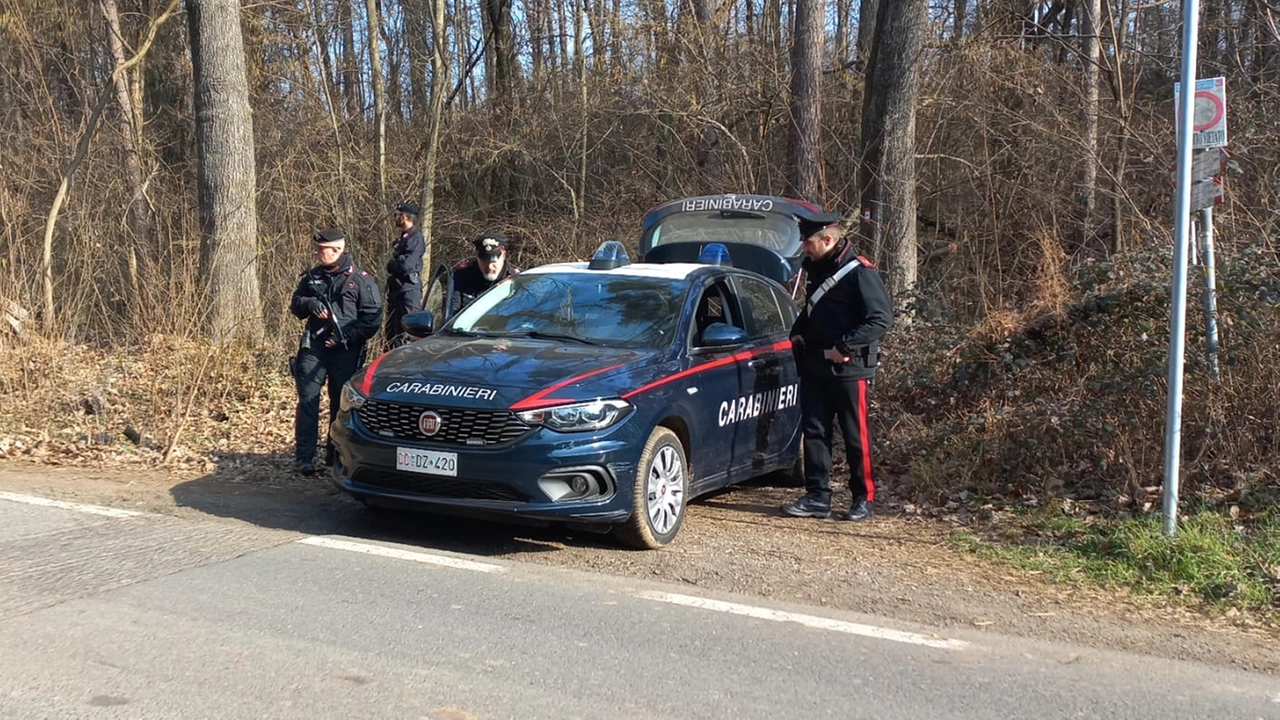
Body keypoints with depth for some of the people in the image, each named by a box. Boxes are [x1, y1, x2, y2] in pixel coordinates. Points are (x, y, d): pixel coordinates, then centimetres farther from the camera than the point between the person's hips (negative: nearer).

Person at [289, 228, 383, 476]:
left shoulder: (360, 280, -3)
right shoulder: (312, 277, 11)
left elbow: (372, 318, -6)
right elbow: (295, 306, 18)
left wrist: (345, 338, -15)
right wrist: (309, 304, -6)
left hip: (345, 352, -3)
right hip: (313, 348, 3)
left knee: (341, 403, 6)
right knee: (307, 401, -4)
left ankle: (336, 453, 20)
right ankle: (305, 457, -4)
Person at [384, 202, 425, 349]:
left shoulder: (415, 238, -13)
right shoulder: (403, 238, 18)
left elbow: (407, 264, -22)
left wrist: (391, 265, -5)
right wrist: (394, 265, 3)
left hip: (409, 289, -10)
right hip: (396, 289, 10)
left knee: (407, 332, -12)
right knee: (391, 331, 15)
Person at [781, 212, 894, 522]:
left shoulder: (859, 272, -13)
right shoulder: (816, 269, 13)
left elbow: (882, 319, -19)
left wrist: (844, 347, -21)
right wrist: (798, 333, 9)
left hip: (849, 368, -8)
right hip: (814, 366, 8)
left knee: (856, 435, 1)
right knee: (814, 431, 6)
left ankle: (864, 499, 11)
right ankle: (817, 497, 12)